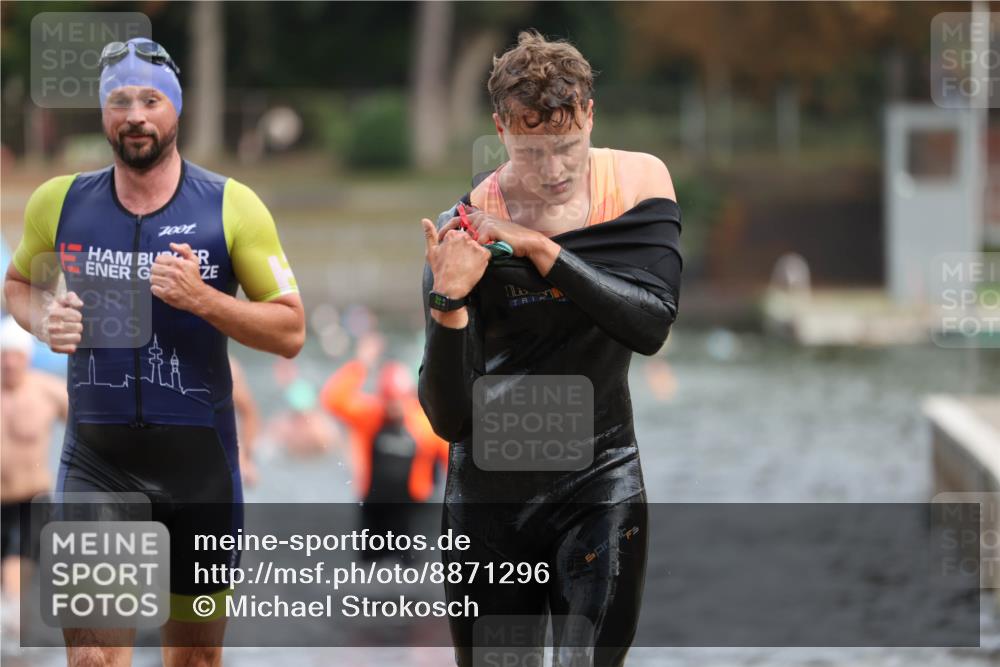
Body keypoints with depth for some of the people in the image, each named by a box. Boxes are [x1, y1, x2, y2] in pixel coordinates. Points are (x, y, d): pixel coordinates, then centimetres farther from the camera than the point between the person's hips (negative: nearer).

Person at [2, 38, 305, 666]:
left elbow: (291, 332, -2)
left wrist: (202, 299, -18)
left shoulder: (232, 207, -4)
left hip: (200, 453, 0)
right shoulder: (59, 202, 1)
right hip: (95, 457, 0)